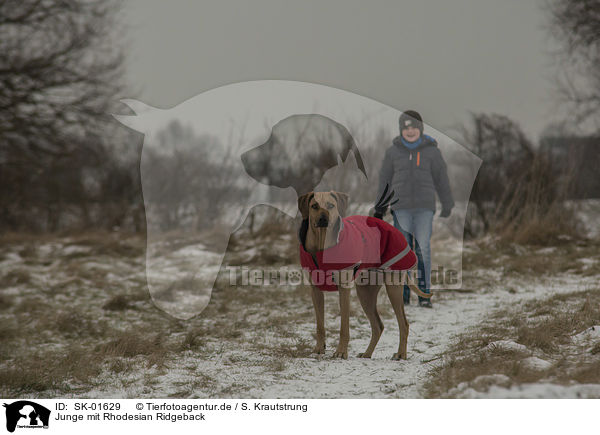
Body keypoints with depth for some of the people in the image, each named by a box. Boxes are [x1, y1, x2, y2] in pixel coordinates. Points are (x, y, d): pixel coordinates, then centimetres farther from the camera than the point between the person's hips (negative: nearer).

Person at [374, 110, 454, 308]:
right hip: (401, 207, 1)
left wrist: (447, 205, 10)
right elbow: (385, 180, 12)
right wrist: (380, 208, 13)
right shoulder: (393, 152, 6)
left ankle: (424, 294, -3)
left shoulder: (431, 151, 3)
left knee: (423, 249, -6)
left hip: (424, 207, -1)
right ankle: (403, 294, 5)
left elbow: (441, 179, 8)